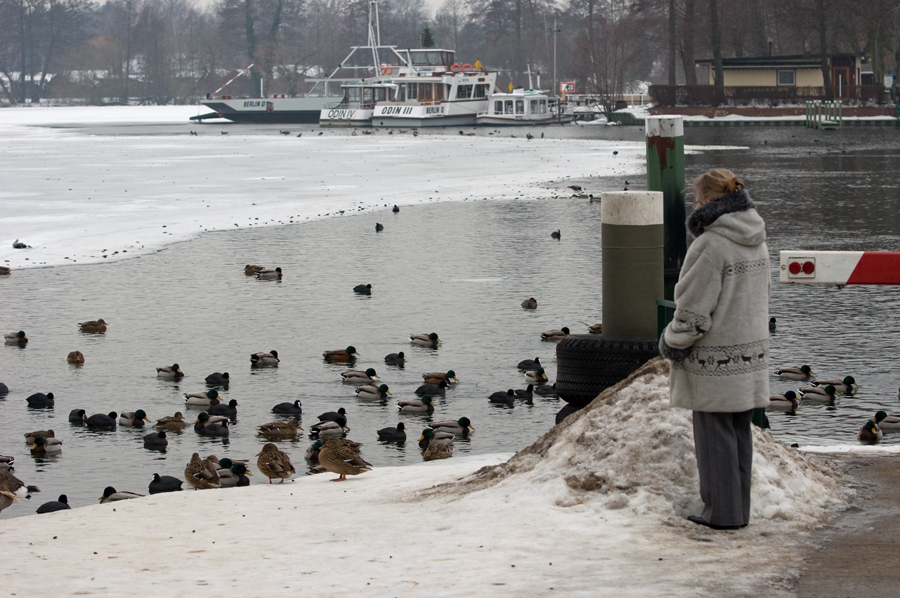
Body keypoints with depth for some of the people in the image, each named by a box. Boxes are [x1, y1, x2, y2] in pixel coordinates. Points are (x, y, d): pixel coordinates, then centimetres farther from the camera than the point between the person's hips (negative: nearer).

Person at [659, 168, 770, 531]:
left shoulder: (711, 245, -19)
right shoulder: (757, 244, 8)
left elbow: (694, 310, -18)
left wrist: (672, 343, -3)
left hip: (715, 360, -8)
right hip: (751, 352, 8)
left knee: (714, 434, 1)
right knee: (740, 432, 14)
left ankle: (722, 511, 5)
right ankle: (739, 510, 20)